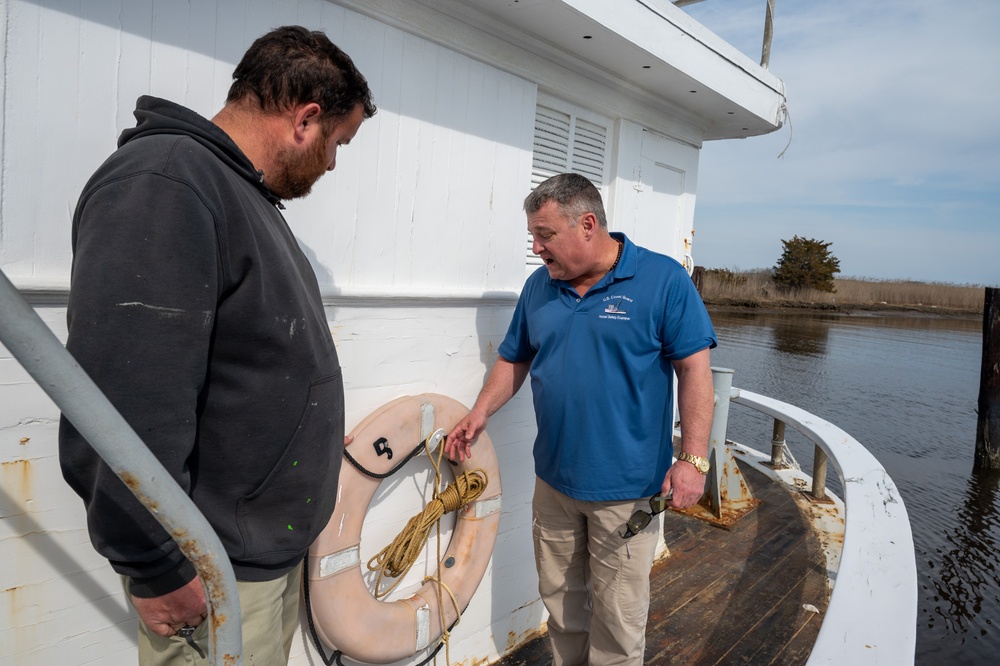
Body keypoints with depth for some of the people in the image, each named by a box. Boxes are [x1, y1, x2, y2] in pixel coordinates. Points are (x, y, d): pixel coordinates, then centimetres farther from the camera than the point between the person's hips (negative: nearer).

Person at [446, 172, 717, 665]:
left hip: (625, 486, -5)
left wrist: (693, 459, -16)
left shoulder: (663, 279, -10)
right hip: (553, 481, 5)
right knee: (559, 598, 20)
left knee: (617, 615, 8)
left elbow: (695, 369, -11)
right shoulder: (538, 286, 6)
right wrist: (478, 415, 2)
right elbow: (513, 360, 14)